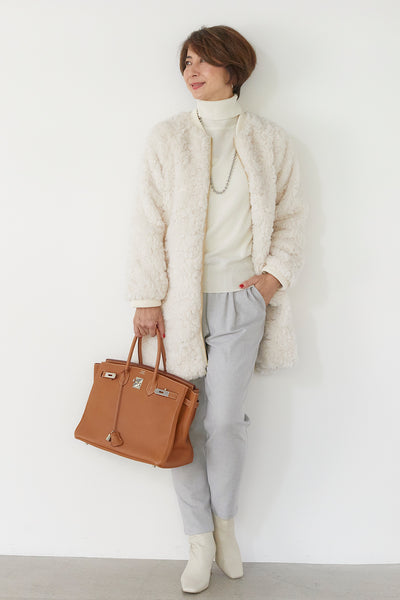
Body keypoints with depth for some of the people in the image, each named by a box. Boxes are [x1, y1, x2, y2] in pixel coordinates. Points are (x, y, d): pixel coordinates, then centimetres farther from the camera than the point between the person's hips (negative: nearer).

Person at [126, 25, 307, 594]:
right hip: (180, 301, 1)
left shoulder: (271, 140, 7)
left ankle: (225, 521, 27)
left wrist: (275, 273, -3)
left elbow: (290, 216, 12)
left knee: (226, 422, -4)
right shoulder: (166, 137, 4)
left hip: (241, 300, 0)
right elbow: (149, 222, 1)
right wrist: (147, 298, -3)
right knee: (184, 425, 4)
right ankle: (200, 541, 24)